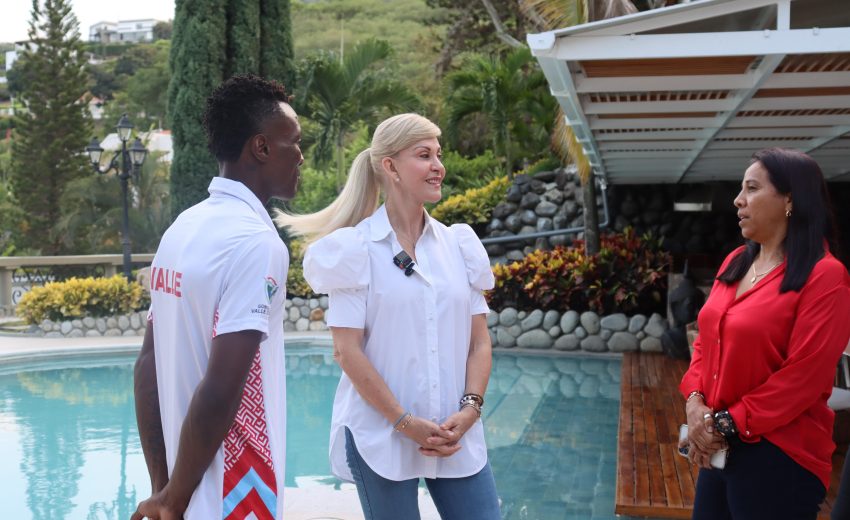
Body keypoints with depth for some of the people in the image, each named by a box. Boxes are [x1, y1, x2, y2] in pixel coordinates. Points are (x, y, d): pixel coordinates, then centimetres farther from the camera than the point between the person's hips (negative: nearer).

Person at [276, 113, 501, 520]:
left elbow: (479, 338, 8)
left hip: (458, 436, 4)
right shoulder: (354, 248, -6)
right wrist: (405, 423, -12)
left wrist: (470, 408, -6)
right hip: (382, 436, -4)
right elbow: (348, 351, -10)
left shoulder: (459, 243, 7)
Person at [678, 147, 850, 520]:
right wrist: (695, 402, -4)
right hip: (719, 446, 7)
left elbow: (803, 377, -19)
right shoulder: (735, 262, 9)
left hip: (779, 455, -7)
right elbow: (706, 340, 12)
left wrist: (728, 424, -16)